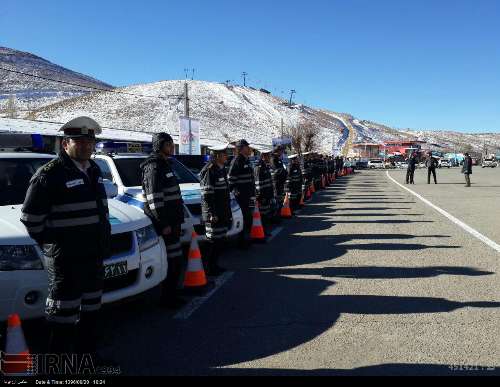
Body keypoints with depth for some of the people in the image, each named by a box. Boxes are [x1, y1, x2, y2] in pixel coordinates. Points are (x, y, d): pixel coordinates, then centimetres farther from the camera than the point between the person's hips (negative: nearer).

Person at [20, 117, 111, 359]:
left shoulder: (94, 170, 11)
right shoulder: (51, 174, -13)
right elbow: (31, 217, -10)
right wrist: (49, 244, -7)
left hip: (96, 254, 8)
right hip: (66, 258, -8)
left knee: (91, 308, 20)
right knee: (64, 312, 2)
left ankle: (88, 352, 36)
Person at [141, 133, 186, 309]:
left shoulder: (165, 165, 19)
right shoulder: (154, 168, -13)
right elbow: (154, 200, -20)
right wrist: (163, 224, -21)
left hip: (172, 220, 10)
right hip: (164, 223, -10)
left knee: (176, 261, 15)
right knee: (172, 261, -5)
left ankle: (171, 295, 26)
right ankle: (167, 298, 7)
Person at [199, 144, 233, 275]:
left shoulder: (221, 170, 15)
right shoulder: (209, 171, -14)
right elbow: (207, 196, -18)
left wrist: (228, 212, 23)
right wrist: (212, 214, -21)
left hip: (223, 212, 9)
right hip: (214, 214, -9)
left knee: (220, 240, 14)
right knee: (214, 242, -3)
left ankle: (215, 266, 25)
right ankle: (211, 268, 9)